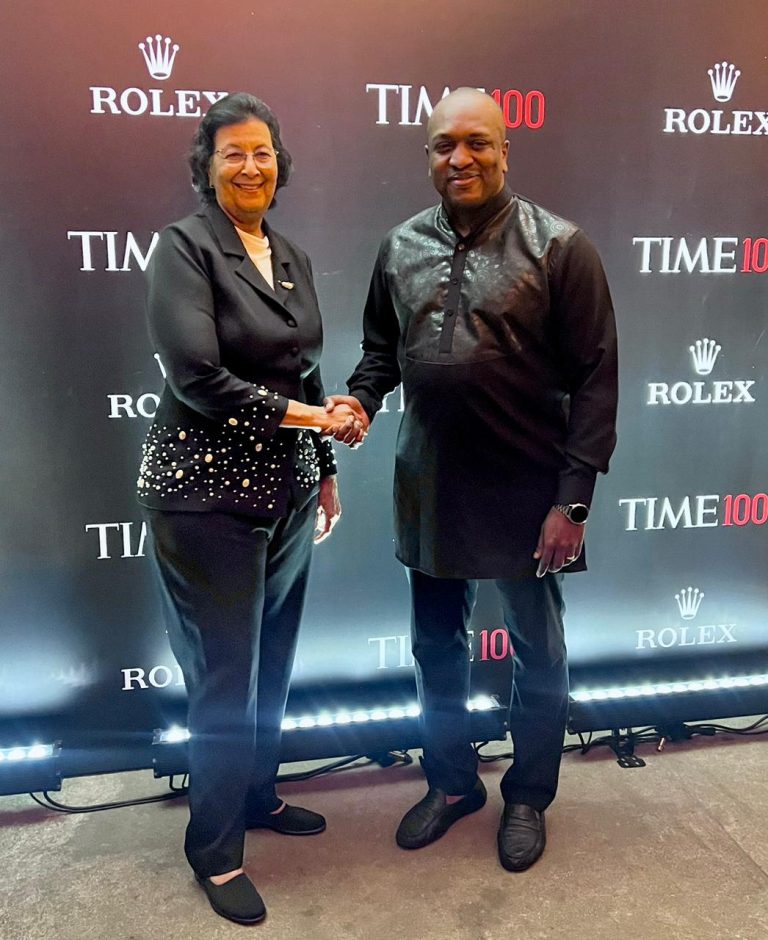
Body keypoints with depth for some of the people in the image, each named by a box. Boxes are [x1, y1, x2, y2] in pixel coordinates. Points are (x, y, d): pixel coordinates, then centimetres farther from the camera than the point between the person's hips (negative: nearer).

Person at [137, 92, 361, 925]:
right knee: (225, 675, 3)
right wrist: (310, 416, -15)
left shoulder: (290, 256, 11)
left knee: (273, 660, 17)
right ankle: (214, 848, 24)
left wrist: (325, 471, 16)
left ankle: (257, 794, 40)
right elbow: (199, 377, -19)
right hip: (206, 495, -6)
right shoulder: (183, 247, -9)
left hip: (286, 491, 7)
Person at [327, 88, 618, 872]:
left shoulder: (558, 246, -9)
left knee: (537, 655, 14)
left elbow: (596, 377, -11)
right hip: (430, 489, 4)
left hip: (526, 494, -4)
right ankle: (451, 783, 40)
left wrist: (573, 497, -16)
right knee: (436, 647, 17)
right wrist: (360, 397, -8)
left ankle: (528, 796, 37)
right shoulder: (401, 247, 4)